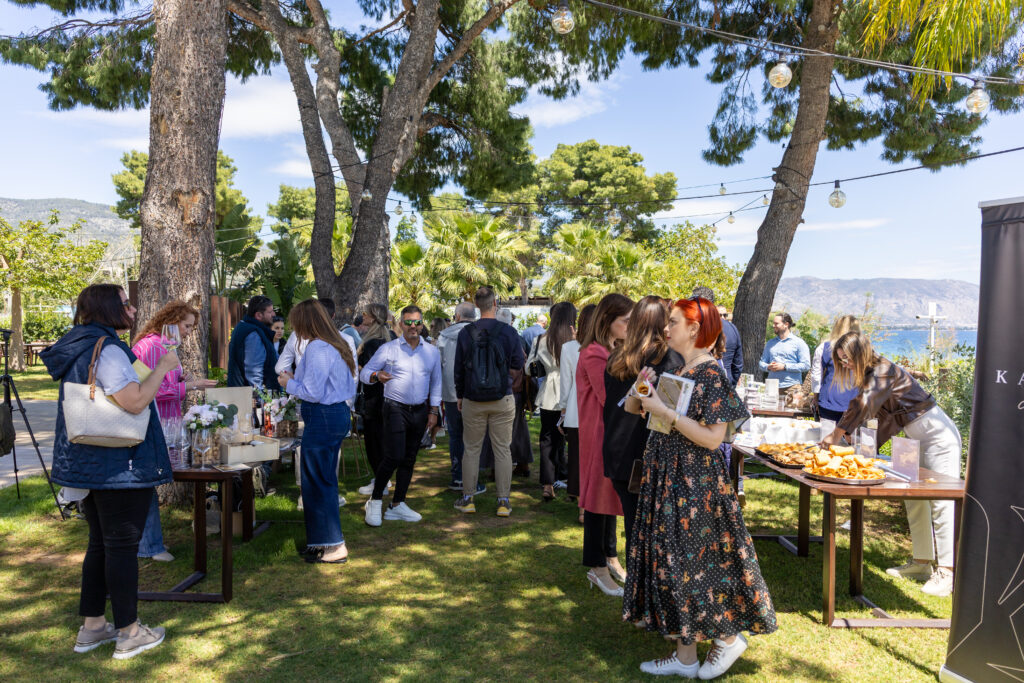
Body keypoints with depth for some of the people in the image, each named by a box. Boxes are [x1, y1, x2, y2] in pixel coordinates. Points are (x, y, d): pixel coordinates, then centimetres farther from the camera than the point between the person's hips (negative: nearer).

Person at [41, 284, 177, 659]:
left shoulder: (77, 349, 12)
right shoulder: (107, 350, -19)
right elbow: (135, 401, -27)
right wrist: (163, 366, -17)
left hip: (88, 466, 10)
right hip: (119, 467, -10)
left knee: (100, 543, 18)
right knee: (122, 546, 0)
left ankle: (92, 626, 27)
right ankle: (129, 634, 10)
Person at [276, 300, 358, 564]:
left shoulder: (317, 349, -18)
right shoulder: (338, 345, 12)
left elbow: (313, 393, -19)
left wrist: (289, 384, -2)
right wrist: (297, 380, 15)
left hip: (322, 418, -10)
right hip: (339, 413, 10)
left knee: (317, 482, 0)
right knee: (326, 480, 19)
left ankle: (332, 546, 7)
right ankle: (325, 539, 30)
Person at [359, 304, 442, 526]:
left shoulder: (432, 352, 9)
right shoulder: (388, 349, 0)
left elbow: (436, 383, 14)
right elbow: (365, 372, 0)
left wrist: (433, 411, 9)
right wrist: (377, 376, -22)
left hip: (420, 410, 4)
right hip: (395, 408, -4)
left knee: (409, 460, 8)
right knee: (394, 456, -12)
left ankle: (397, 505, 19)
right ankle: (375, 500, 8)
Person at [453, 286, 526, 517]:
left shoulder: (465, 333, -4)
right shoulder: (509, 332, -7)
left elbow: (458, 368, 2)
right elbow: (518, 364, 0)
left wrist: (459, 395, 14)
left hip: (473, 401, 1)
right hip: (502, 400, -1)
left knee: (471, 449, 11)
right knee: (503, 450, 6)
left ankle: (468, 498, 18)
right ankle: (503, 501, 10)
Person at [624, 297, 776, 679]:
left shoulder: (712, 375, -15)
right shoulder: (677, 372, 10)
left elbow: (712, 437, -22)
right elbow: (631, 408, 16)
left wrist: (664, 411, -22)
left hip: (695, 483, -9)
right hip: (666, 478, 9)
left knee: (689, 563, 0)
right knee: (670, 561, 12)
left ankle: (728, 636, 23)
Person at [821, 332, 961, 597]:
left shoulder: (884, 371, -20)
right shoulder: (871, 374, 9)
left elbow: (862, 406, -26)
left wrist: (836, 435, -18)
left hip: (939, 436, -10)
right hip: (920, 438, 10)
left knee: (941, 503, -10)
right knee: (914, 500, 12)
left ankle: (947, 573, -7)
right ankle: (922, 563, 20)